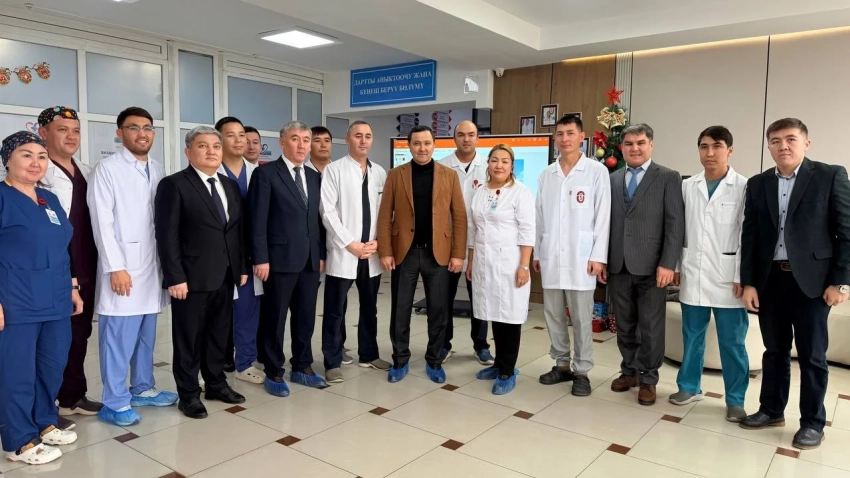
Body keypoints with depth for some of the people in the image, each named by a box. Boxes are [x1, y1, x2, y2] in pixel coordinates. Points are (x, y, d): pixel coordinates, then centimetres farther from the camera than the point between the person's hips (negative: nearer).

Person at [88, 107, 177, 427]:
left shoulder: (158, 170, 11)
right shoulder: (107, 169, -5)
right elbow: (102, 222, -11)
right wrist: (116, 267, -16)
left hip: (152, 265, 6)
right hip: (122, 266, -6)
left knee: (146, 333, 14)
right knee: (118, 336, -1)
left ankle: (143, 389, 28)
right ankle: (115, 403, 11)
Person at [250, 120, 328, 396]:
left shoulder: (315, 177, 13)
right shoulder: (266, 174, -4)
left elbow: (318, 218, 13)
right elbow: (258, 220, -9)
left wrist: (321, 254, 9)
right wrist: (261, 258, -14)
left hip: (310, 259, 6)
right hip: (280, 259, -5)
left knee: (306, 317, 12)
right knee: (275, 318, 5)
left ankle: (302, 367, 27)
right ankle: (274, 373, 19)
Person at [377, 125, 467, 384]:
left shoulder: (449, 175, 4)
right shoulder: (395, 175, 3)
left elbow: (459, 216, 1)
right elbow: (385, 216, 1)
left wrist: (458, 253, -5)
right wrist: (385, 251, -7)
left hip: (438, 253, 0)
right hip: (404, 252, 0)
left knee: (437, 311, 8)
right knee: (400, 310, 7)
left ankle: (434, 361, 23)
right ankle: (400, 361, 22)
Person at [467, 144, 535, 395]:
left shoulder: (520, 192, -6)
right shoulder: (479, 192, 11)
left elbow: (527, 232, -10)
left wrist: (524, 266, -16)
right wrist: (470, 262, 13)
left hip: (508, 262, -5)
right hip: (484, 263, 5)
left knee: (510, 316, 1)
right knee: (495, 314, 12)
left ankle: (508, 371, 9)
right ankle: (499, 363, 25)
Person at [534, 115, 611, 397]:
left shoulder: (597, 171, -2)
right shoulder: (546, 174, 10)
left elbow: (603, 215, -5)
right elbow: (540, 217, 11)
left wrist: (598, 256, -10)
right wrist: (537, 252, 10)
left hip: (581, 256, -4)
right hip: (551, 256, 4)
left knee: (581, 318, 3)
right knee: (553, 314, 11)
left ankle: (582, 371, 14)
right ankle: (561, 365, 24)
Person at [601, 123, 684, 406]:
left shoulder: (668, 178, -1)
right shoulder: (613, 179, 11)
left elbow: (675, 224, -7)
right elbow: (606, 222, 11)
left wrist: (667, 264, -14)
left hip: (651, 266, -4)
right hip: (618, 265, 4)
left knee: (651, 327, 5)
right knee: (624, 325, 13)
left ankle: (647, 379, 20)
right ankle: (629, 371, 28)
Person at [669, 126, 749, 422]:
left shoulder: (745, 187, -4)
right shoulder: (687, 186, 6)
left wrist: (742, 277, -9)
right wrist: (674, 265, 6)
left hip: (727, 279, -3)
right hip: (692, 276, 3)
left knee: (732, 342, 4)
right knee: (692, 336, 13)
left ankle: (735, 400, 18)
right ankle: (689, 387, 28)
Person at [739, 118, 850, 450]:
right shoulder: (757, 184, 8)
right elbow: (749, 236, 7)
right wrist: (748, 282, 1)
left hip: (811, 280, -3)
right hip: (770, 279, 3)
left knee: (811, 355, 6)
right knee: (775, 351, 14)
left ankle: (813, 422, 19)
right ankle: (772, 410, 27)